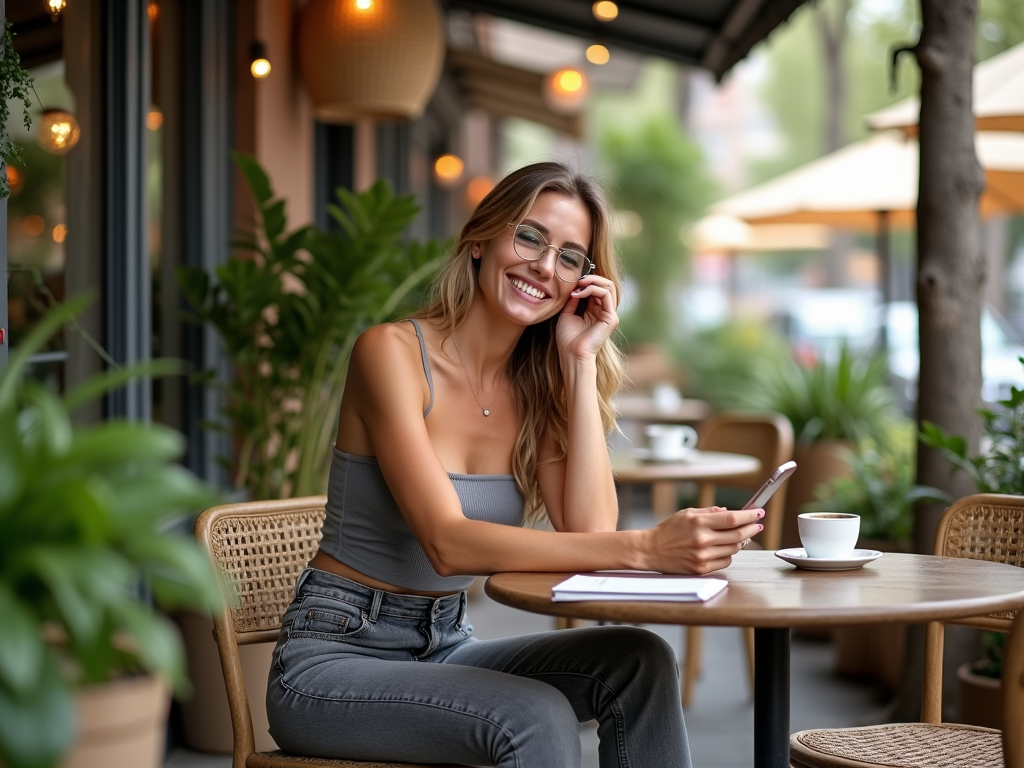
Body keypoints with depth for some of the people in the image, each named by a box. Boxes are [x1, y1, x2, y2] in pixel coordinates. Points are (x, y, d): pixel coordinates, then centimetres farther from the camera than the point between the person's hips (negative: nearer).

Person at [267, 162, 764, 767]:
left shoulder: (538, 387, 4)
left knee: (639, 662, -16)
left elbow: (588, 531, -12)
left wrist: (582, 362, -11)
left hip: (446, 646, 6)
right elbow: (449, 544, -28)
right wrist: (645, 548, -37)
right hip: (334, 657, -6)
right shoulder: (393, 352, -15)